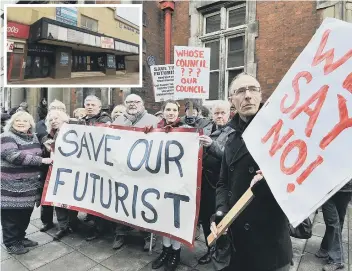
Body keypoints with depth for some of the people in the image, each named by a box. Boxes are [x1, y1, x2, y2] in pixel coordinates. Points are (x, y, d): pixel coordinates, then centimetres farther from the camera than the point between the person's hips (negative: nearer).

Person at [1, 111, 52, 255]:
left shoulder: (33, 137, 10)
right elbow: (15, 156, -27)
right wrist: (41, 160, -26)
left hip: (29, 185, 7)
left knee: (26, 213, 16)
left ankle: (20, 238, 34)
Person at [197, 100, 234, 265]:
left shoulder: (233, 132, -5)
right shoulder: (206, 129, 11)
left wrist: (212, 145, -28)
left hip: (221, 183, -5)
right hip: (204, 180, 5)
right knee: (204, 216, 14)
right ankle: (211, 248, 35)